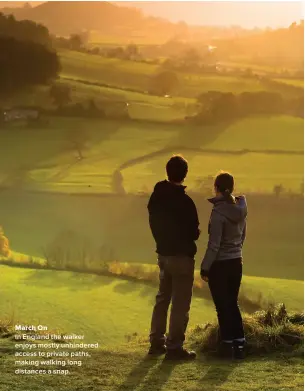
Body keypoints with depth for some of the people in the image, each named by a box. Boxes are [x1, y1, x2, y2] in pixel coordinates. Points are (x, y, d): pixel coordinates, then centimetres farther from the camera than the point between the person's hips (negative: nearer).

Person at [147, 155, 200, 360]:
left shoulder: (156, 197, 1)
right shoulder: (184, 201, -20)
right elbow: (194, 233, -15)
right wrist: (196, 232, 7)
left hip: (163, 254, 7)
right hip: (182, 256, -7)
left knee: (163, 298, 18)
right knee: (180, 303, 0)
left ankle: (157, 342, 23)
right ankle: (174, 347, 2)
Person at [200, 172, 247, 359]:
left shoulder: (219, 211, -19)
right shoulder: (240, 209, 1)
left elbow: (214, 244, -19)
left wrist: (205, 268, -11)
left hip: (220, 265, -6)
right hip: (236, 263, 6)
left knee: (223, 306, 5)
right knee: (233, 303, 17)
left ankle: (228, 344, 10)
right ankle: (239, 343, 16)